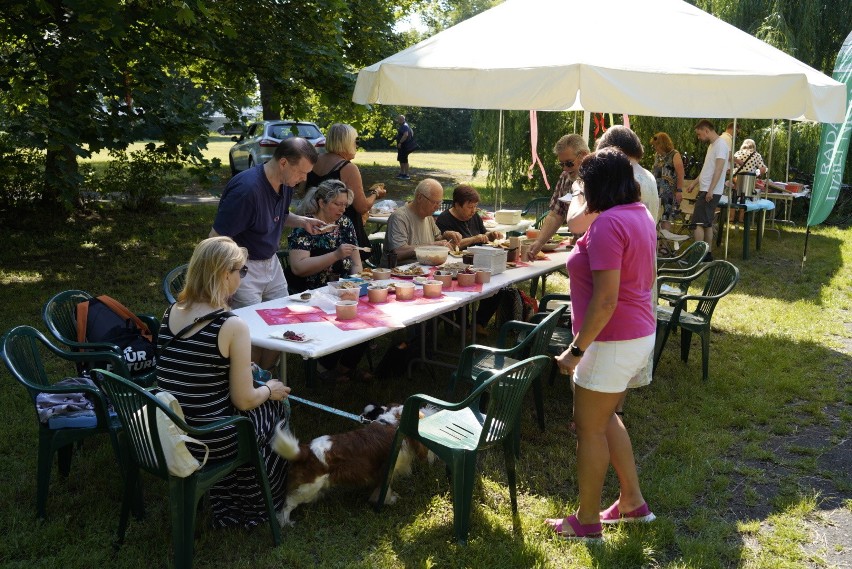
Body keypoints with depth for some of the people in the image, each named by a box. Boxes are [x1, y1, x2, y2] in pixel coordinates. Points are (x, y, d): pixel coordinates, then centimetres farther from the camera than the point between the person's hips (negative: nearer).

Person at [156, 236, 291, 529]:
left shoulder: (171, 312, 0)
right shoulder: (232, 326, -21)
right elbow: (244, 400, -15)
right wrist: (270, 390, 6)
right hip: (210, 441, -7)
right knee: (275, 404, 20)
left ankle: (226, 508, 39)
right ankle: (255, 506, 38)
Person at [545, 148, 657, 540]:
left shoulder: (608, 224, -22)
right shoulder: (642, 216, 8)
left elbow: (605, 299, -26)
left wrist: (576, 349, -21)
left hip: (611, 341, -10)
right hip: (641, 332, 10)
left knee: (590, 429, 5)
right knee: (605, 418, 23)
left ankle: (587, 520, 20)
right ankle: (632, 502, 31)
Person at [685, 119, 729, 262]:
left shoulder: (720, 144, -13)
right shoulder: (712, 145, 17)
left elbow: (719, 169, -21)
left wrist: (710, 190, -26)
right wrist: (694, 182, 23)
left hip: (711, 192, -10)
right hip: (705, 190, 10)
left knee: (698, 223, -11)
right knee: (707, 223, 13)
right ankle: (707, 253, 19)